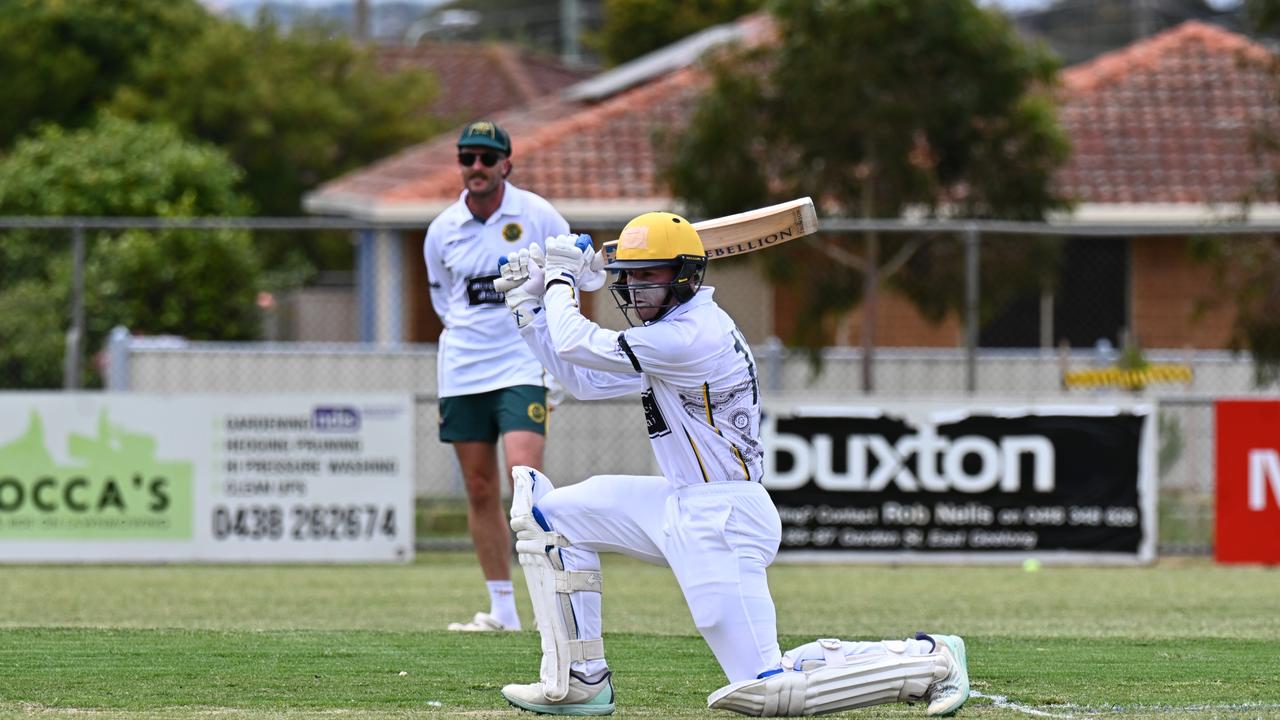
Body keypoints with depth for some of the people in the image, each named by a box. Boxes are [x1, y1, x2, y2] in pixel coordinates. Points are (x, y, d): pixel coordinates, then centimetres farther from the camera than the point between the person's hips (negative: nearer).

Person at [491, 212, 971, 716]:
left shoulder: (691, 338, -19)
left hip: (723, 519, -10)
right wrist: (530, 304, 17)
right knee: (550, 512, 7)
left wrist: (562, 278, 2)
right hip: (682, 506, 10)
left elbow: (577, 345, -16)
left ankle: (928, 660, -1)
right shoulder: (674, 331, 13)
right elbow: (585, 380, 19)